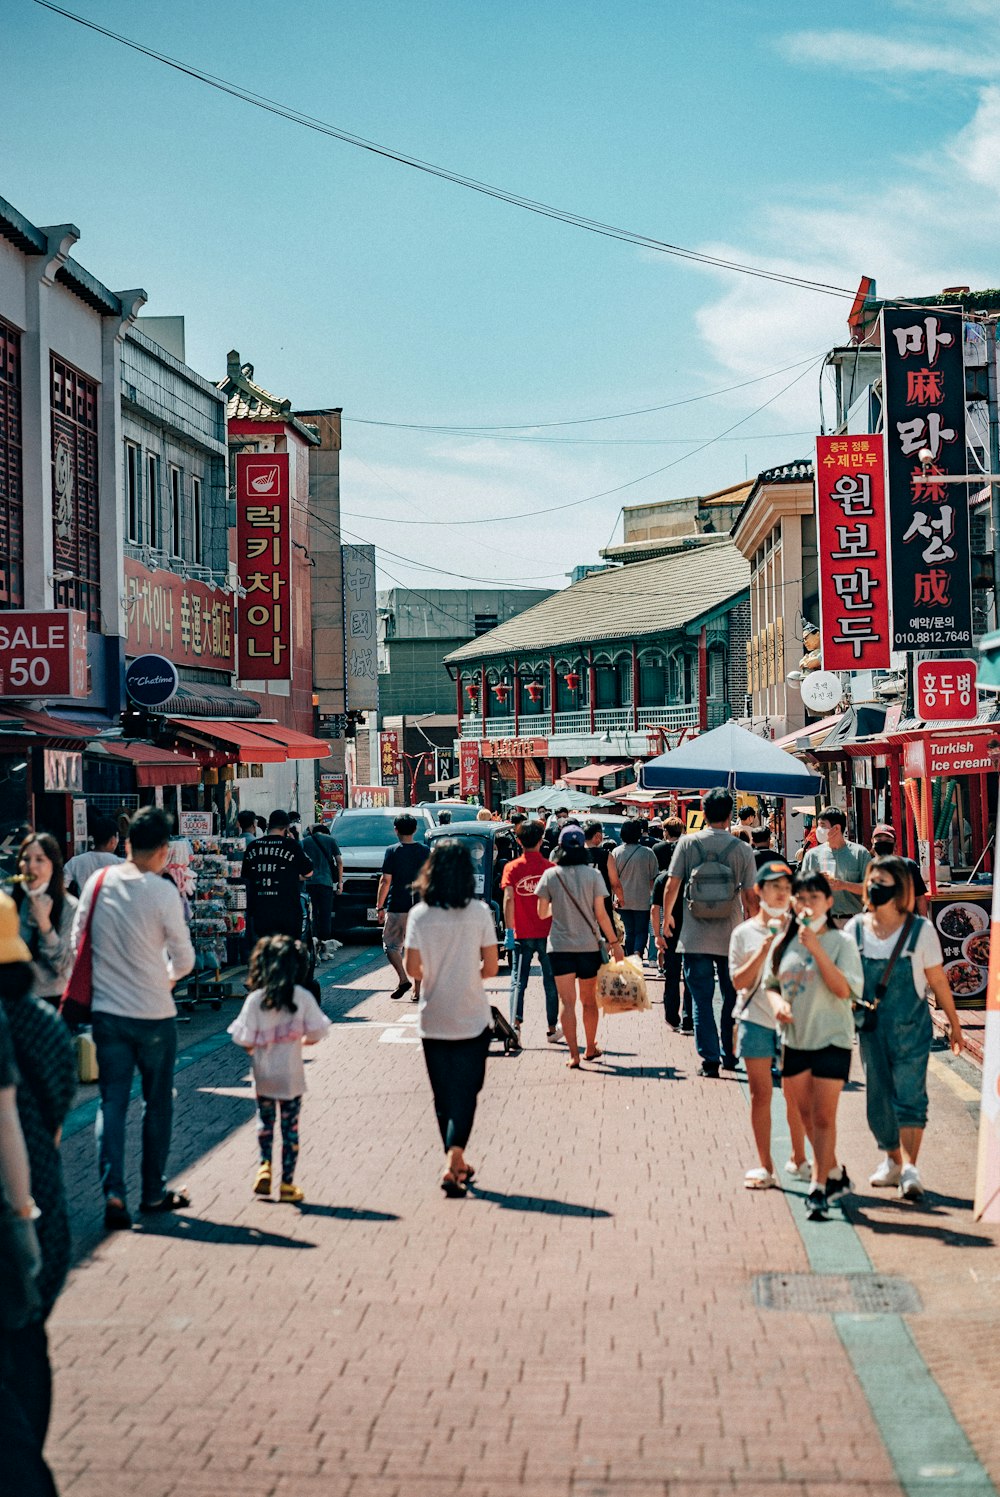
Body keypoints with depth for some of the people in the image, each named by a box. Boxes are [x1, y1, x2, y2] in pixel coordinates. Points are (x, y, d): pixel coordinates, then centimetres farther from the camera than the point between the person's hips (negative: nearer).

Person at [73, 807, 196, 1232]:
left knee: (112, 1104, 7)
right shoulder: (162, 891, -14)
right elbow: (184, 959, -7)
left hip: (106, 1011, 3)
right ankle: (153, 1193, 22)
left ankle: (113, 1193, -6)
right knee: (157, 1104, 13)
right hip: (154, 1013, -3)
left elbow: (76, 942, 6)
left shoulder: (97, 882, -2)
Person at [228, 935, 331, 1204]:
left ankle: (264, 1166, 7)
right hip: (291, 1075, 0)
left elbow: (245, 1041, -10)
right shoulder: (303, 997, -9)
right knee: (290, 1127, 9)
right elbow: (315, 1035, -8)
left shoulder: (255, 999, -10)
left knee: (265, 1122, 21)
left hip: (263, 1073, 1)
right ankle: (287, 1184, 12)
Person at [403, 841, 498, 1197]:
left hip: (433, 1019, 1)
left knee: (444, 1094, 15)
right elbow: (491, 967, -5)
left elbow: (412, 969, -3)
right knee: (466, 1093, 6)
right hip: (472, 1019, -1)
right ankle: (453, 1163, -10)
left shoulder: (419, 914, -6)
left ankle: (456, 1164, 25)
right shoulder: (479, 912, -9)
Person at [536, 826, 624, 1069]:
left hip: (560, 946, -1)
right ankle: (590, 1048, 28)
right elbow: (601, 913, -5)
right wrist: (614, 942, 2)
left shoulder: (550, 875, -3)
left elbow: (542, 912, 2)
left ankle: (573, 1054, -7)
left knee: (566, 1001, 1)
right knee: (589, 1000, 15)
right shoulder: (593, 875, -4)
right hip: (589, 945, 1)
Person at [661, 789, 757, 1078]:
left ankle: (709, 1059, 2)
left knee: (701, 1000, 5)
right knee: (732, 998, 16)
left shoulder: (687, 843, -5)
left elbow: (672, 885, -4)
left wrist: (667, 915, 15)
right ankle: (730, 1056, 23)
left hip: (695, 938, -1)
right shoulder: (741, 849, -4)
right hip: (732, 939, 1)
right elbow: (751, 896, -3)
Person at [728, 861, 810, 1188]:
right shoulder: (744, 933, 3)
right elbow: (739, 981, -3)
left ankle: (798, 1159, 24)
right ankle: (765, 1166, 9)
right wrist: (764, 948, -13)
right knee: (761, 1094, 2)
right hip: (756, 1019, 0)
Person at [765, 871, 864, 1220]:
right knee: (805, 1115, 13)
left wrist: (816, 949, -24)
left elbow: (845, 989, -18)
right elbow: (771, 983, 17)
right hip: (794, 1038, 5)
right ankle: (834, 1171, 31)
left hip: (832, 1038, -5)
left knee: (824, 1116, -7)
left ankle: (818, 1189, -3)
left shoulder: (841, 942, -7)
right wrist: (777, 1001, -5)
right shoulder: (784, 943, 6)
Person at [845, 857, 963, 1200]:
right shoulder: (856, 929, -1)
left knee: (909, 1097, -10)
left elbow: (937, 981, 1)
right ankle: (893, 1161, 27)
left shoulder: (920, 930, -7)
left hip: (911, 1028, -3)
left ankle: (910, 1170, -11)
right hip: (870, 1028, 3)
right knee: (878, 1100, 10)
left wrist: (954, 1024, 6)